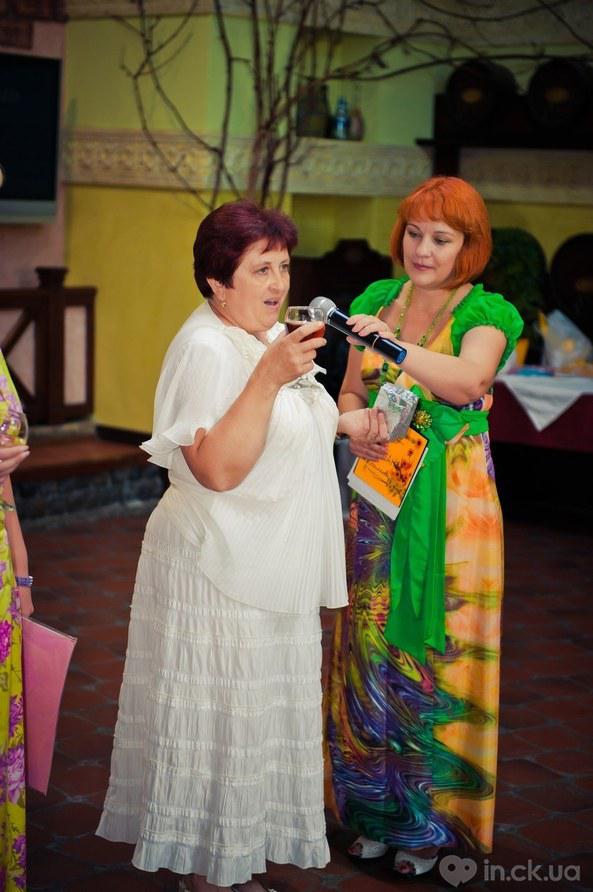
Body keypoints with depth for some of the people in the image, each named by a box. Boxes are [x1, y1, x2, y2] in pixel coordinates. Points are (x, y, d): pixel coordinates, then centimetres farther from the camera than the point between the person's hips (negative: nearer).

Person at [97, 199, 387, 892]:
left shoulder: (268, 338, 10)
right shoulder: (207, 348, -20)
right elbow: (218, 468, -30)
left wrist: (340, 421, 10)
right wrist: (271, 376, -34)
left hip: (269, 571, 10)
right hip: (218, 573, -10)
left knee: (259, 710, 18)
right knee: (218, 713, 1)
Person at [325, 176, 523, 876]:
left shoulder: (486, 313, -5)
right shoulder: (378, 299, 8)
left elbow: (468, 380, -26)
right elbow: (350, 393, 12)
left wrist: (395, 348, -40)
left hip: (448, 508, -4)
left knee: (434, 658, 2)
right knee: (369, 653, 8)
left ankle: (430, 821, 18)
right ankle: (375, 807, 25)